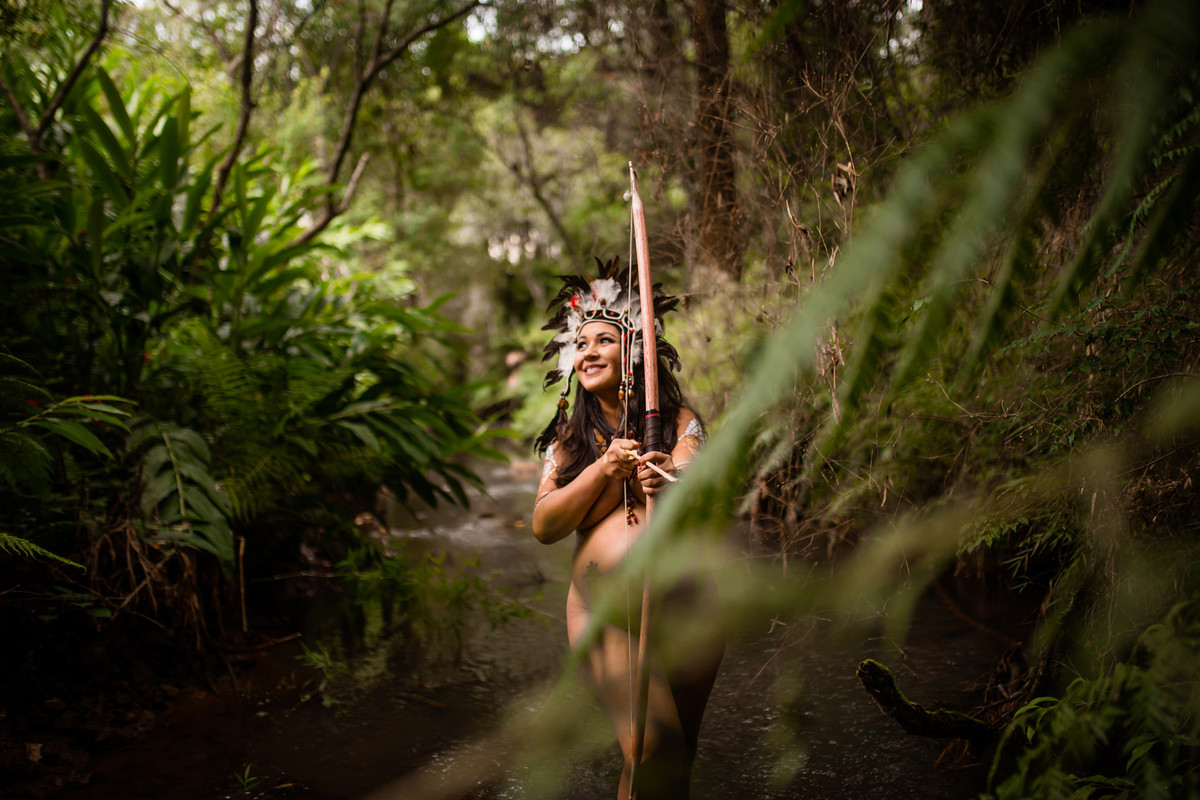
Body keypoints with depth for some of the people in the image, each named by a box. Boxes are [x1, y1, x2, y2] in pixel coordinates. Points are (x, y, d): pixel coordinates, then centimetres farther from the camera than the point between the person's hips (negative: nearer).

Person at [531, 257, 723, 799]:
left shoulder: (679, 423, 1)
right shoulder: (568, 439, 7)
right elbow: (544, 527, -3)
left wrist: (669, 485, -39)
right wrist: (604, 469, -15)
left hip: (686, 610, 0)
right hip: (602, 612, 0)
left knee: (678, 756, 9)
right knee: (649, 745, -19)